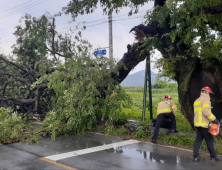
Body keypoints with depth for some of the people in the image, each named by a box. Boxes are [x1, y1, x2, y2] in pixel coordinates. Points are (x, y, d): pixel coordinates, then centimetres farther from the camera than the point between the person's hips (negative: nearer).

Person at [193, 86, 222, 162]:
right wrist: (214, 119, -18)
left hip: (197, 124, 8)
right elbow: (206, 111, -22)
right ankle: (213, 156, 13)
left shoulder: (196, 101, 20)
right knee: (209, 140, 3)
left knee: (198, 139, 7)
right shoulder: (205, 99, -8)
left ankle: (196, 156, 3)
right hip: (204, 124, -8)